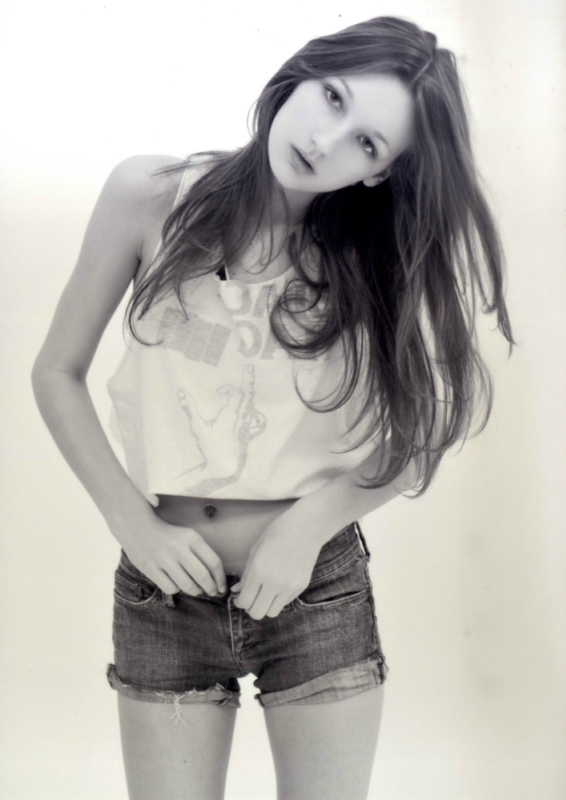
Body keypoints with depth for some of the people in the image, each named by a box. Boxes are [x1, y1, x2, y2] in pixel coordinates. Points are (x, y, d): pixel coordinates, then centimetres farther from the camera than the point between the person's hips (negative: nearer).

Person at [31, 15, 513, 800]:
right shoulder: (152, 196, -6)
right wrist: (135, 524, -9)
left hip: (319, 589, 1)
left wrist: (310, 521, -15)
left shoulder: (377, 255, -3)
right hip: (167, 586, 0)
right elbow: (58, 373, -1)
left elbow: (422, 434, -2)